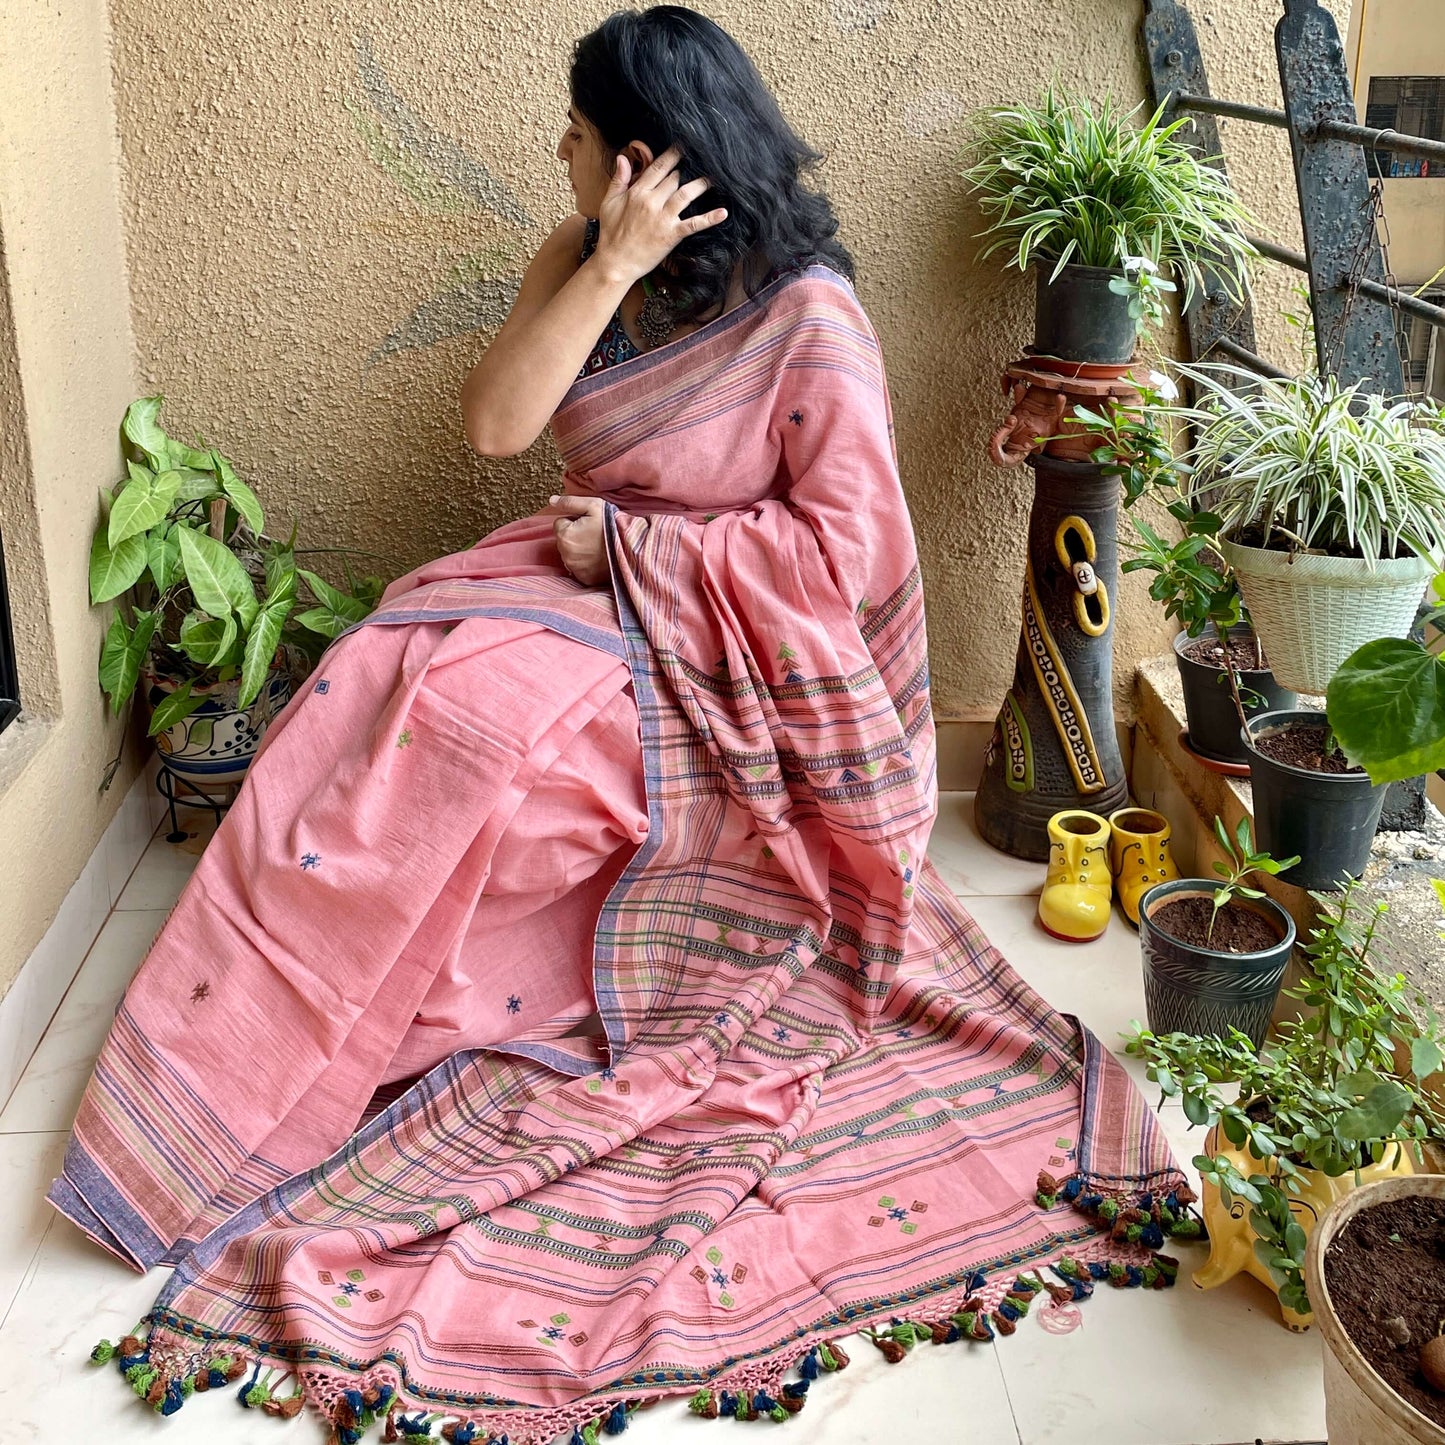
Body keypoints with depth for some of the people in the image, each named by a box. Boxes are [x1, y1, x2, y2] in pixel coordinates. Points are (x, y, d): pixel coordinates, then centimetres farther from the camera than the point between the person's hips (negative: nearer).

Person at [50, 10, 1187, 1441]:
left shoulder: (808, 319, -14)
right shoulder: (580, 258, 5)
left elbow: (844, 542, -18)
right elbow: (492, 424, -8)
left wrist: (633, 545, -17)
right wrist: (610, 269, -18)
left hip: (717, 642, -6)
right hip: (589, 576, 7)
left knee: (473, 708, -28)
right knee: (384, 677, -20)